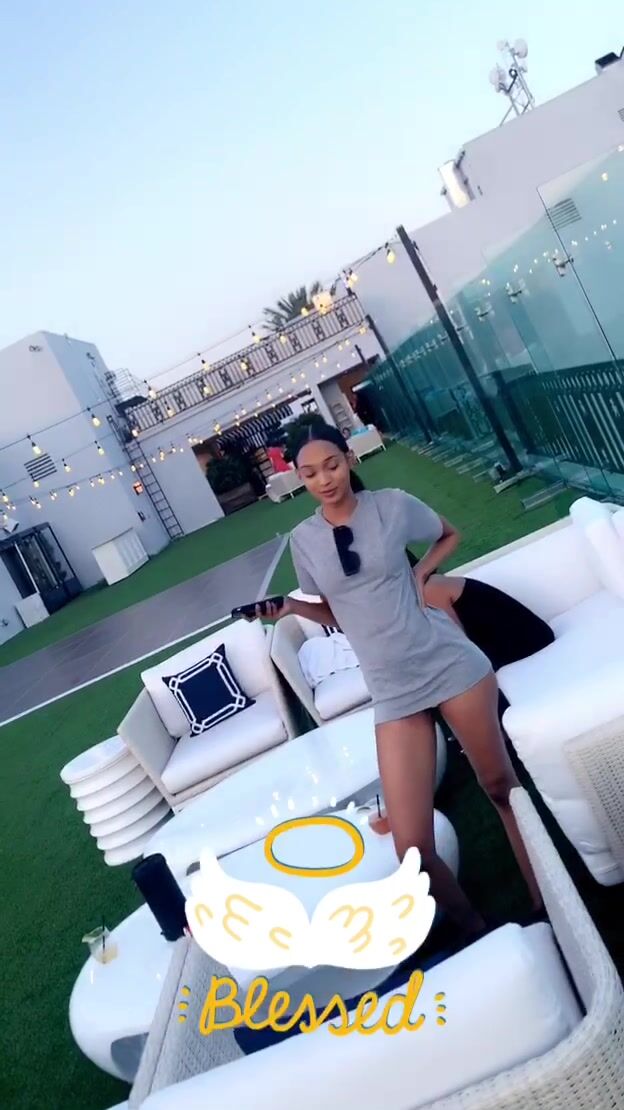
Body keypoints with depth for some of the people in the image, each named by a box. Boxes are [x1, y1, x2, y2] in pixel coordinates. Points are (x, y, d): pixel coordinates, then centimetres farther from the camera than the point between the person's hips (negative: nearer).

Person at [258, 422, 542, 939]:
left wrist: (421, 572, -3)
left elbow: (449, 535, 15)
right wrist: (292, 607, -6)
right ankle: (475, 930, 26)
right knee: (414, 849, -4)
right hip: (394, 694, 1)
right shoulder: (303, 539, 1)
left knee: (501, 785, 17)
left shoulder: (393, 504, -3)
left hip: (451, 665, -1)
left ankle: (548, 908, 42)